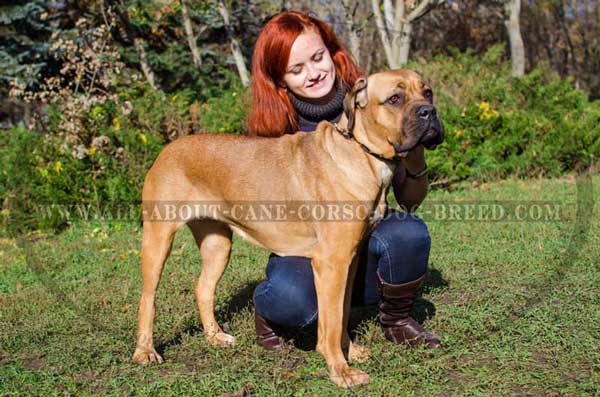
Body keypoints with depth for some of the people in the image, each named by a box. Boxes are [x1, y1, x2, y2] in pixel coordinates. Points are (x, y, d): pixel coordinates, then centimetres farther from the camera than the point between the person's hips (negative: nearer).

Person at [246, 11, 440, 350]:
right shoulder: (274, 129, -9)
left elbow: (411, 200, -3)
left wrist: (414, 156, -25)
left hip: (365, 250, 2)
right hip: (304, 253, -2)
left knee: (408, 231, -31)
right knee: (293, 300, -35)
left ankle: (397, 320, 0)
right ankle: (267, 308, 3)